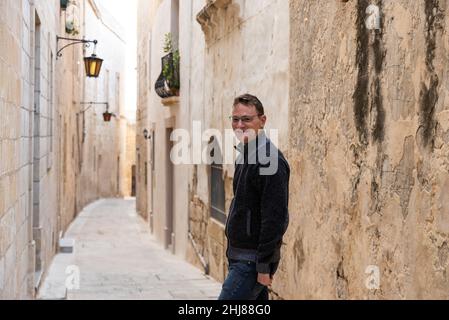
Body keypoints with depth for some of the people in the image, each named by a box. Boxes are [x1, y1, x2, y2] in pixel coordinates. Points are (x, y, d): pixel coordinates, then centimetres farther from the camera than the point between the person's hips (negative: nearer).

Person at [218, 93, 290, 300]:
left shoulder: (270, 160, -17)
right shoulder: (245, 155, 15)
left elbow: (275, 217, -21)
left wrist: (264, 266, -22)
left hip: (253, 260, -10)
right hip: (240, 256, 10)